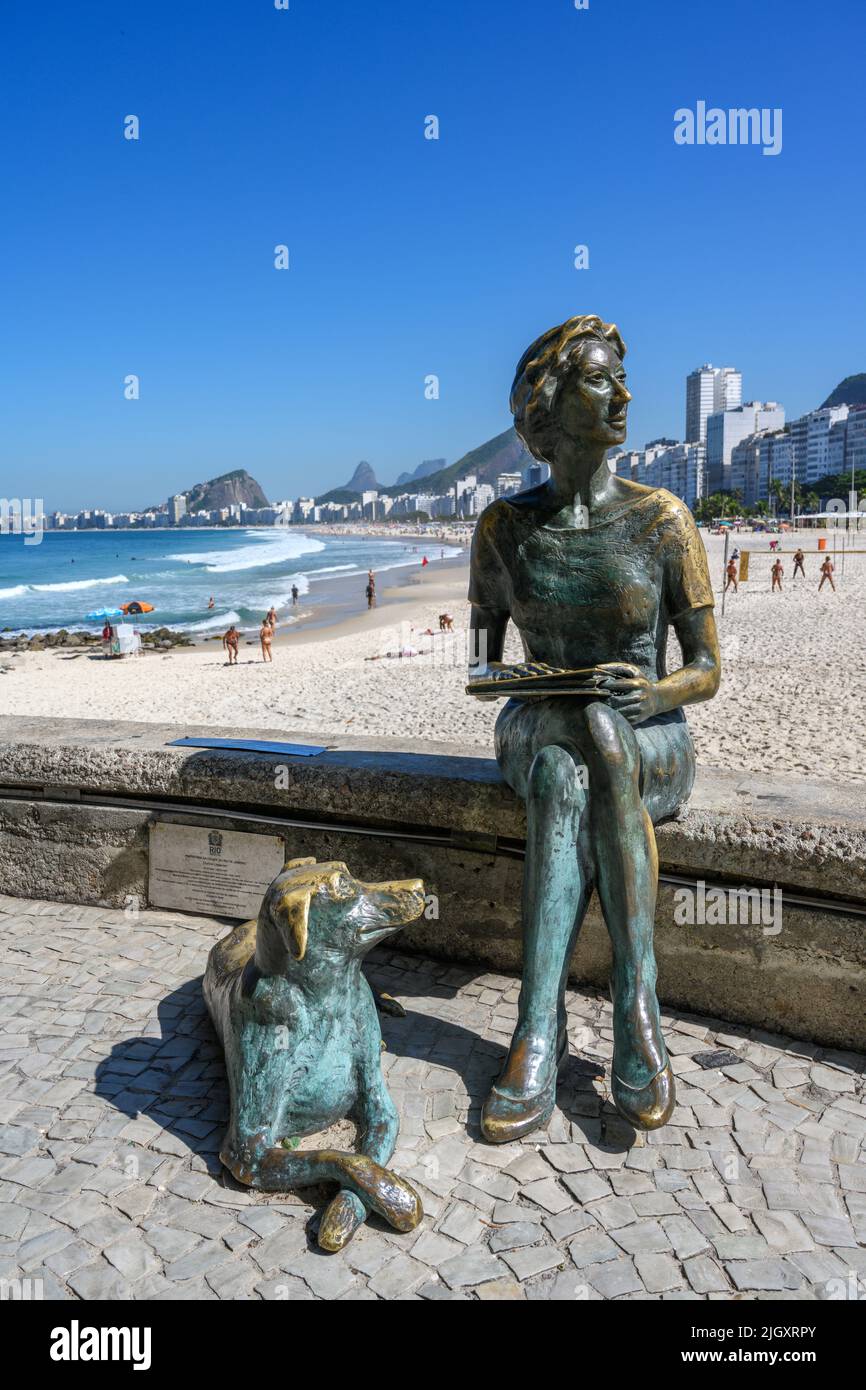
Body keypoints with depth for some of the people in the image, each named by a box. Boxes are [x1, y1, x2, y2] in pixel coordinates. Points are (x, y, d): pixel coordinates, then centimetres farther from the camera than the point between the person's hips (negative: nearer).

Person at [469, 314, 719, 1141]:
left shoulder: (663, 520, -5)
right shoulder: (503, 525, 1)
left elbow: (706, 670, -4)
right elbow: (483, 657, 9)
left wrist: (656, 694, -26)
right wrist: (490, 681, -15)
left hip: (649, 739, -1)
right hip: (538, 731, 1)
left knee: (591, 750, -37)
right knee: (562, 776, -36)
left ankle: (538, 1033, -33)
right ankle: (638, 1010, -31)